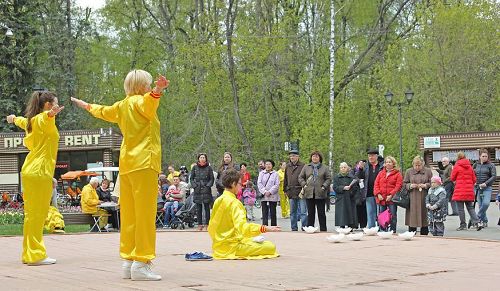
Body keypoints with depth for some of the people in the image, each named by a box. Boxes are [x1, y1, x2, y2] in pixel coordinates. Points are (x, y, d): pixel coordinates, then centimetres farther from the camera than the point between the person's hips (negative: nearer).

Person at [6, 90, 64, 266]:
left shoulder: (31, 120, 16)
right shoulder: (43, 119, -11)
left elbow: (23, 122, 41)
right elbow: (47, 117, -37)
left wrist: (14, 118, 64)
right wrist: (51, 114, -61)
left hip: (30, 171, 10)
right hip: (40, 172, -10)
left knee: (31, 213, 13)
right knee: (38, 214, -9)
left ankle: (29, 254, 19)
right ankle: (35, 255, -10)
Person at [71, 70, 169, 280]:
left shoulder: (121, 106, 17)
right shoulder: (140, 101, -6)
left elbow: (103, 111, 38)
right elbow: (149, 102, -32)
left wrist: (88, 106, 59)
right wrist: (157, 91, -53)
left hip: (126, 164, 9)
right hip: (144, 163, -9)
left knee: (129, 215, 11)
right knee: (145, 214, -10)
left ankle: (128, 261, 15)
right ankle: (141, 263, -14)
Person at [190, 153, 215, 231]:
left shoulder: (209, 168, 4)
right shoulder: (195, 168, 8)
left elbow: (212, 179, 5)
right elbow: (191, 178, 11)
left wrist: (208, 186, -7)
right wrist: (194, 186, -2)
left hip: (206, 190, -2)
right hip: (197, 190, 2)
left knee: (207, 207, -2)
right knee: (199, 208, 3)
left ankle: (207, 224, 2)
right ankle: (200, 224, 7)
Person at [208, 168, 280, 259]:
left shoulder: (218, 201, 9)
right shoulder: (234, 202, -17)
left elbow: (211, 227, 15)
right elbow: (242, 226, -30)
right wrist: (265, 228, -31)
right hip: (232, 247, -9)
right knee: (271, 247, -14)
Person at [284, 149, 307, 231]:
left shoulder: (302, 166, -3)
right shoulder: (288, 166, 12)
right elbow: (285, 179, 18)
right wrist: (285, 190, 14)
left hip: (301, 192, -5)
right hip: (291, 192, 5)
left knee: (303, 212, -6)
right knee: (292, 212, 11)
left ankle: (304, 228, -4)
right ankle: (294, 229, 18)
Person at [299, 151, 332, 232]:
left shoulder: (324, 168, 6)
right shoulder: (306, 167, 10)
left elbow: (329, 178, 4)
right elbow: (300, 177, 12)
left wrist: (324, 186, -9)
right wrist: (304, 185, -3)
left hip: (320, 194, -1)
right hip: (309, 194, 1)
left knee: (321, 213, 2)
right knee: (310, 213, 7)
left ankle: (323, 230, 7)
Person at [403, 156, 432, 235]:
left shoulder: (428, 171, 6)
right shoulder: (409, 172, 8)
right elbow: (404, 184, 10)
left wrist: (425, 185, -11)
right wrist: (410, 185, -9)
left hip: (424, 199, 0)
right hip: (412, 200, 0)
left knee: (424, 218, 3)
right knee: (412, 219, -1)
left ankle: (424, 235, 10)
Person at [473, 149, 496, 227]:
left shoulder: (490, 165, 0)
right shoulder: (476, 165, 10)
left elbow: (494, 176, -7)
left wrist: (486, 183, -17)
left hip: (487, 188, -3)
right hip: (477, 188, 3)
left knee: (486, 203, -21)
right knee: (480, 205, 2)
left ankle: (478, 217, -5)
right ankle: (484, 221, 11)